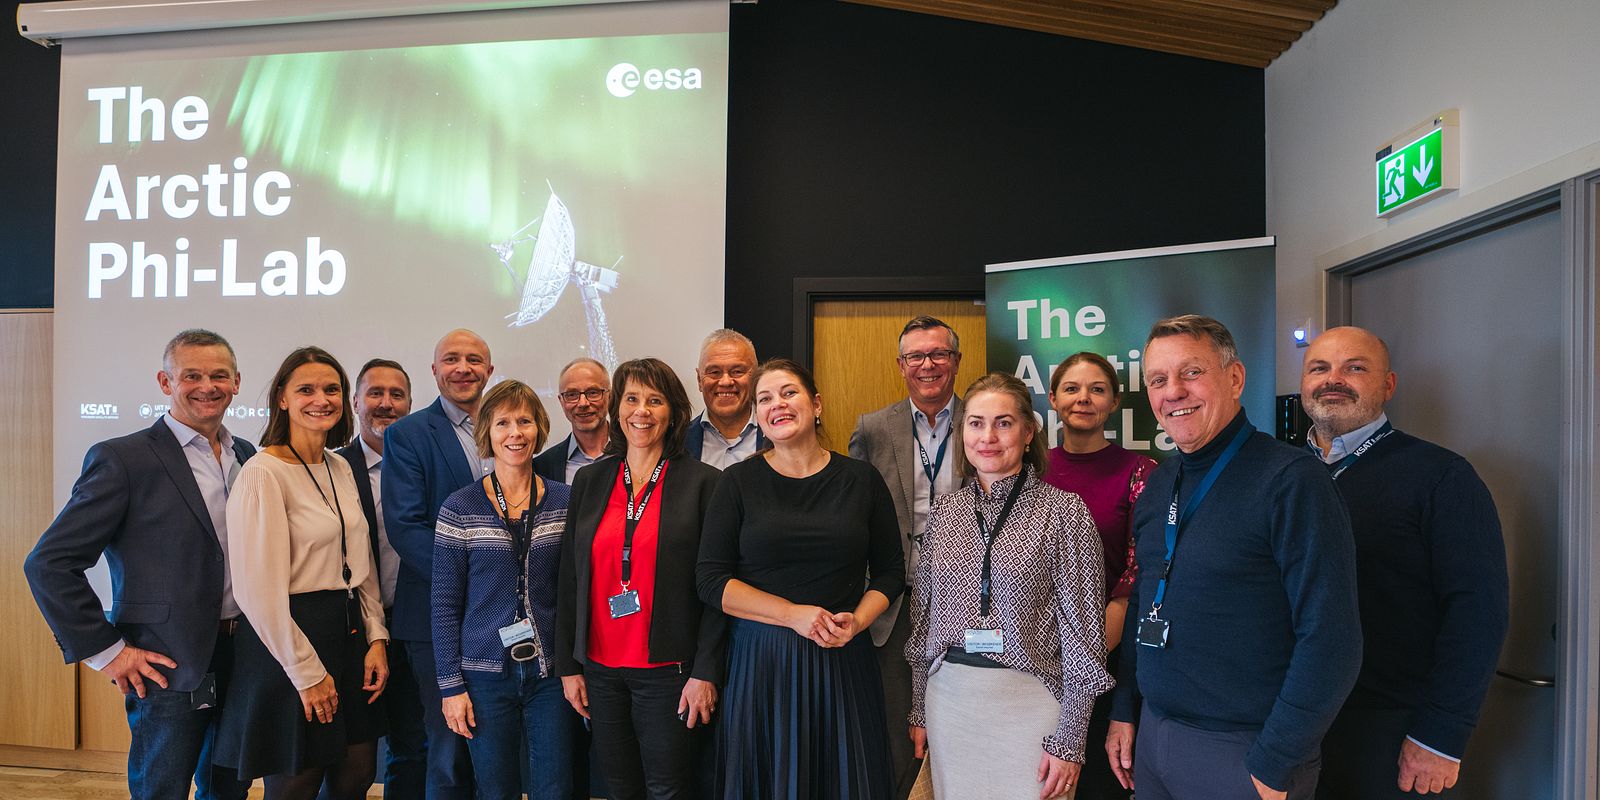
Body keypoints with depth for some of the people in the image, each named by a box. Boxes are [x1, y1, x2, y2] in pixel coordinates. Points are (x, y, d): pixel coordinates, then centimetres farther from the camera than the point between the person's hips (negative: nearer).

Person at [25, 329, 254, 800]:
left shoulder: (247, 456, 7)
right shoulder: (122, 459, -11)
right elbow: (49, 563, -11)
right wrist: (105, 651, -12)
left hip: (244, 660, 6)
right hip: (170, 672, -5)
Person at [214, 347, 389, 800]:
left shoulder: (341, 469, 9)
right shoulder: (263, 474, -14)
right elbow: (260, 591, -17)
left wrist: (376, 638, 3)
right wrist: (307, 673, -14)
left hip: (350, 634, 7)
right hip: (290, 636, -7)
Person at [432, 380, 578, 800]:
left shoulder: (565, 501, 1)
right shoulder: (460, 508, -4)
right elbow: (445, 604, -1)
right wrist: (451, 685, -4)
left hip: (551, 672, 1)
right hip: (486, 675, -1)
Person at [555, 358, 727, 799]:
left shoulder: (703, 482, -5)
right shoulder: (590, 481, 7)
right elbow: (570, 578, 9)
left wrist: (706, 672, -10)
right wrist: (569, 664, 6)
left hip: (669, 671, -4)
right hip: (600, 668, 4)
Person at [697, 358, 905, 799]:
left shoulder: (861, 479, 4)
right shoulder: (738, 482, 0)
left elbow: (890, 572, 8)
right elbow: (711, 580, -5)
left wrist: (856, 621, -10)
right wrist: (794, 614, -14)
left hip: (843, 660, 1)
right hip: (760, 661, -1)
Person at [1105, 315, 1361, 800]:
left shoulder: (1291, 479, -15)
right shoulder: (1158, 484, 6)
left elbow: (1331, 641, -19)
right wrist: (1123, 710, 10)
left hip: (1243, 754, -6)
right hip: (1152, 736, 6)